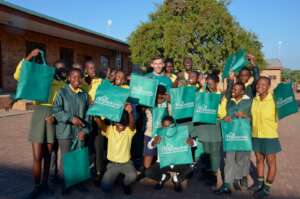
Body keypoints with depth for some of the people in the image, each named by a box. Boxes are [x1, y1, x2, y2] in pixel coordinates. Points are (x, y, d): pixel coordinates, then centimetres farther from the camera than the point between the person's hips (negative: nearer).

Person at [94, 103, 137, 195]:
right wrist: (97, 118, -55)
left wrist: (130, 112, -57)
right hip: (112, 163, 1)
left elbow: (132, 123, -36)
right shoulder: (110, 129, -10)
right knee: (105, 188, -8)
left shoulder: (129, 131, -13)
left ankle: (126, 184, 7)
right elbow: (101, 125, -31)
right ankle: (114, 176, 25)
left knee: (132, 175, -30)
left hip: (126, 163, -1)